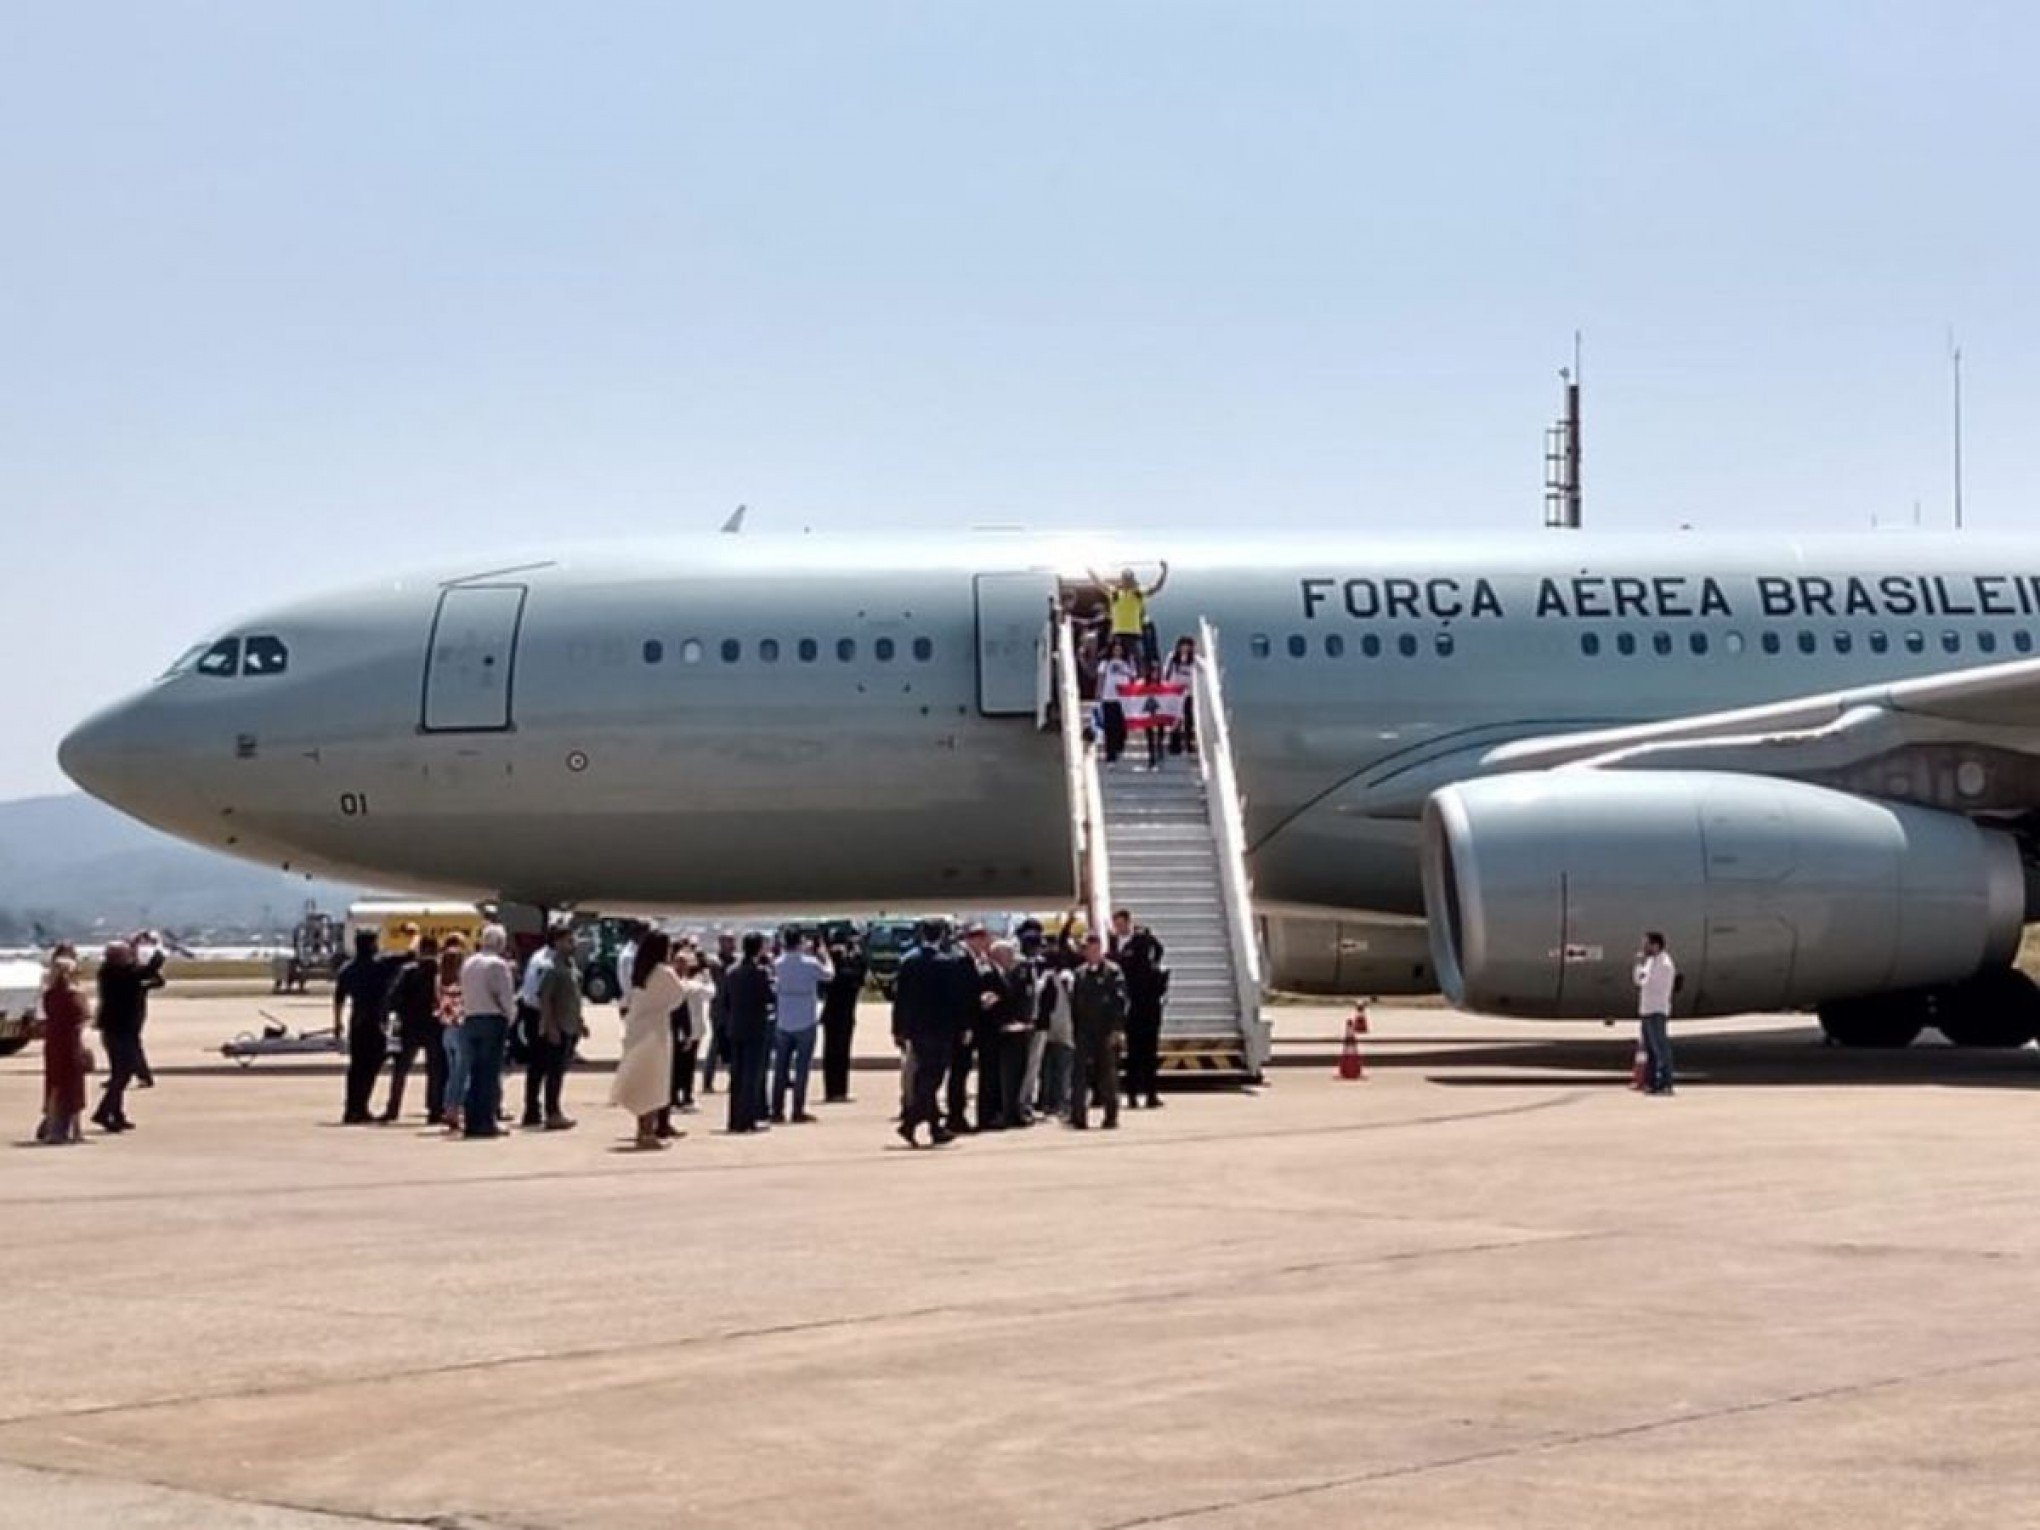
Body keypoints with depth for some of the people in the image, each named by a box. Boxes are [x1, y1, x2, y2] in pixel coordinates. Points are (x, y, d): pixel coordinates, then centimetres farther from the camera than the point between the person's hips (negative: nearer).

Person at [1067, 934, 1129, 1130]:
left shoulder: (1113, 972, -3)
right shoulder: (1079, 974, 11)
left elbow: (1120, 1003, -8)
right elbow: (1073, 1003, 13)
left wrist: (1117, 1030, -14)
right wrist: (1074, 1029, 7)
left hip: (1107, 1033, -3)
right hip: (1084, 1032, 3)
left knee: (1108, 1075, 4)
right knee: (1081, 1074, -4)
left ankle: (1111, 1116, 12)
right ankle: (1078, 1115, -5)